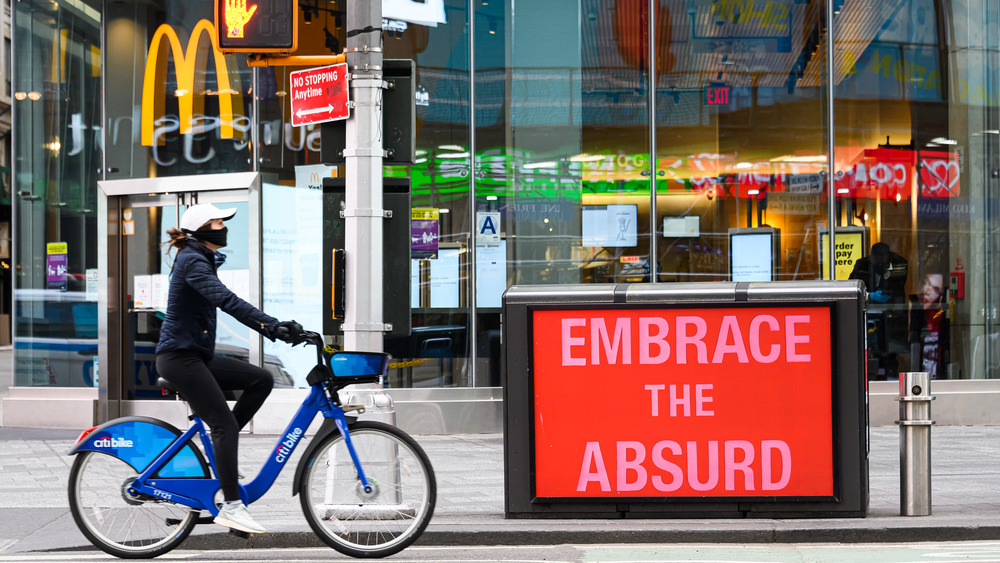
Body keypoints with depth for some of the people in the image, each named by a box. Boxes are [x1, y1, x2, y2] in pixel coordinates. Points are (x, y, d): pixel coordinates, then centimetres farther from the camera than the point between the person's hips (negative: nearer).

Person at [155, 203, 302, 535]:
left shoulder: (202, 260, 17)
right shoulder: (192, 261, -14)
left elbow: (228, 303, 18)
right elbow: (225, 300, -28)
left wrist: (274, 328, 8)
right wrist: (271, 324, -34)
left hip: (198, 355, 10)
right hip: (179, 356, -10)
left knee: (261, 380, 1)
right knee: (226, 425, -15)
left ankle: (219, 449, 5)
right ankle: (231, 507, -16)